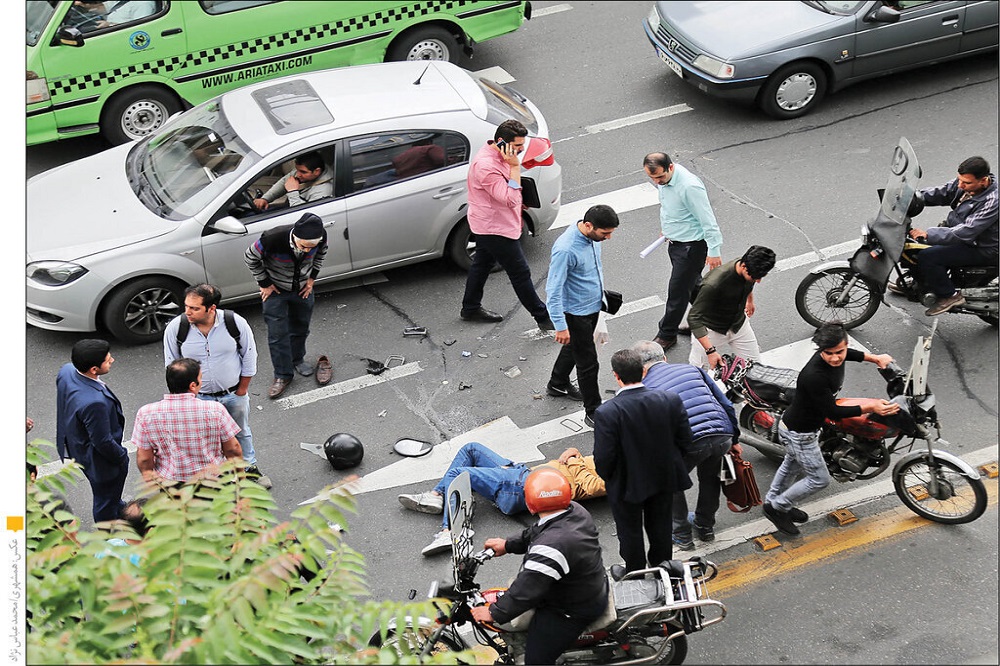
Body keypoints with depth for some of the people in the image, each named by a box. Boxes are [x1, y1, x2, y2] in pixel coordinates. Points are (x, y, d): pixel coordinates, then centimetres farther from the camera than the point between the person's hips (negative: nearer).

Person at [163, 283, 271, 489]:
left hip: (234, 394, 1)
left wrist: (242, 389, -1)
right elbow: (171, 366, -5)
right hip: (198, 398, -1)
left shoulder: (235, 322, -22)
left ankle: (250, 468, 48)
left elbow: (249, 356, -6)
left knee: (241, 433, 24)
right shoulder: (175, 328, -21)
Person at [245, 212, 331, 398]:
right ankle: (282, 375, 14)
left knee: (301, 327, 20)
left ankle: (297, 360, 45)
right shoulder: (273, 238, -38)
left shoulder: (320, 236, -27)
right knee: (277, 333, -1)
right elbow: (251, 257, -18)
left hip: (303, 289, 3)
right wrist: (264, 283, -12)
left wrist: (312, 278, -2)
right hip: (276, 290, -3)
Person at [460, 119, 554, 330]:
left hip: (487, 225, 11)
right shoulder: (486, 166, -32)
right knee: (520, 273, -1)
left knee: (482, 264, 23)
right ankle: (543, 317, 9)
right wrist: (515, 166, -36)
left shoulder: (495, 155, 0)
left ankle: (471, 308, 39)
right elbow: (510, 199, -35)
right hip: (495, 228, -11)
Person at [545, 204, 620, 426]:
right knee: (588, 362, 2)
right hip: (576, 313, -9)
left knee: (574, 348, 28)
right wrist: (560, 326, -26)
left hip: (593, 306, 9)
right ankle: (593, 412, 16)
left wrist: (601, 290, 24)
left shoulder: (593, 236, -8)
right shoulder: (565, 249, -34)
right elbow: (554, 290, -29)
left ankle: (558, 384, 51)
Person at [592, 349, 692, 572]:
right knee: (660, 528, 26)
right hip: (664, 479, 4)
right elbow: (685, 442, -8)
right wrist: (669, 465, 10)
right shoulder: (671, 400, -18)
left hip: (626, 485, -4)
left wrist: (607, 478, -1)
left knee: (630, 533, 20)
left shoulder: (606, 413, -30)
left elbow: (603, 458, -23)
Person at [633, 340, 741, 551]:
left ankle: (682, 537, 31)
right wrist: (734, 440, 30)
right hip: (723, 436, 5)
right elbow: (726, 405, 21)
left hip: (689, 443, -4)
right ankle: (705, 527, 49)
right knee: (710, 478, 33)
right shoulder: (691, 369, 21)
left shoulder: (644, 388, 10)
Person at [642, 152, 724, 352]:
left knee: (677, 290, 2)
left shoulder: (689, 186, -32)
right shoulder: (663, 178, -4)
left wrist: (714, 251, -20)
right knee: (692, 283, 24)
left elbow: (708, 220, -25)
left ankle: (666, 335, 17)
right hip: (675, 241, 9)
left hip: (691, 246, -9)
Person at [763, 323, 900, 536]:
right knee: (819, 479, 4)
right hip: (799, 433, -9)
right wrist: (870, 408, -35)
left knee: (793, 465, 30)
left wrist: (875, 357, 12)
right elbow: (831, 412, -32)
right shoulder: (814, 376, -41)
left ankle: (773, 501, 54)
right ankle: (777, 507, 22)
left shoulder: (837, 357, -15)